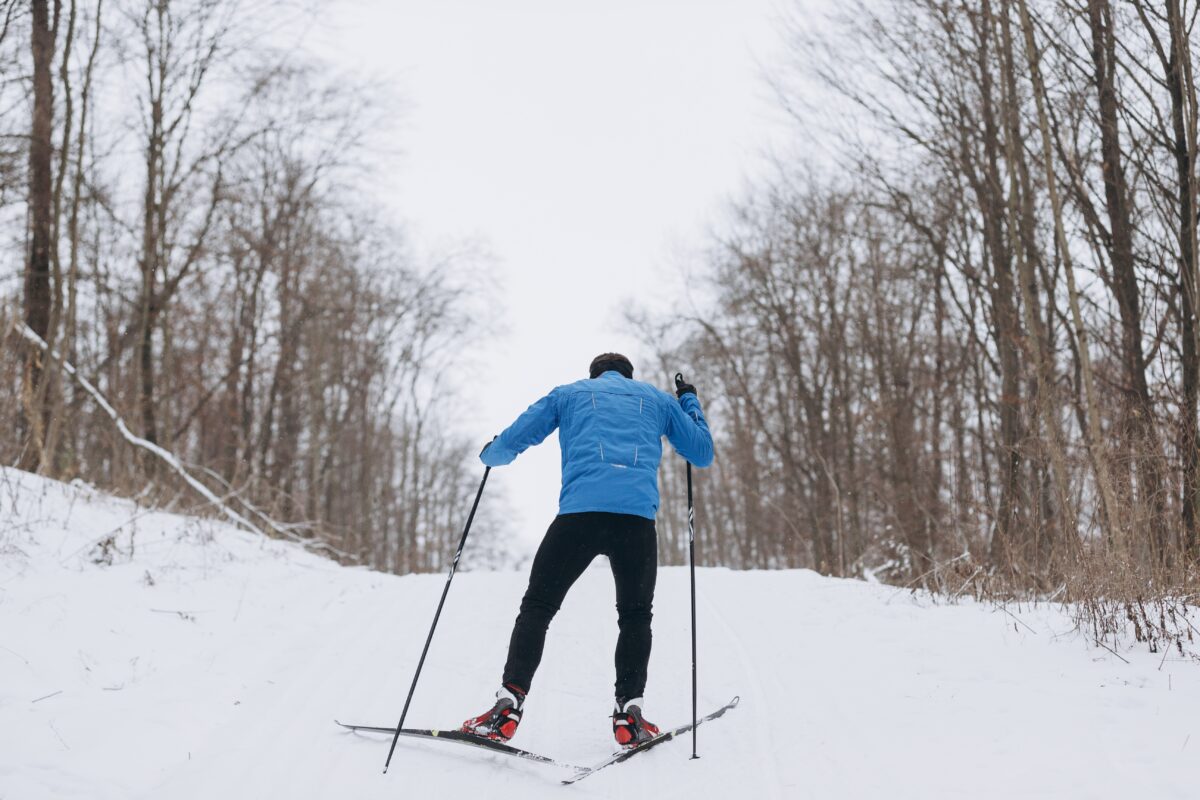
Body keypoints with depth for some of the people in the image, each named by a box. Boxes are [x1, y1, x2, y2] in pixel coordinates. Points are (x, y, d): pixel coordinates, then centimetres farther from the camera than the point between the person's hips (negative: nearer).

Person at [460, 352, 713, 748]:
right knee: (635, 615, 18)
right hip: (638, 516, 1)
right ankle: (628, 710, 7)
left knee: (537, 607, 9)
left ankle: (509, 703, -4)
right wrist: (690, 402, 46)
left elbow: (508, 444, 20)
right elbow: (703, 454, 30)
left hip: (579, 510, -1)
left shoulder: (568, 394, 25)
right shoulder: (657, 398, 28)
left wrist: (489, 455, 44)